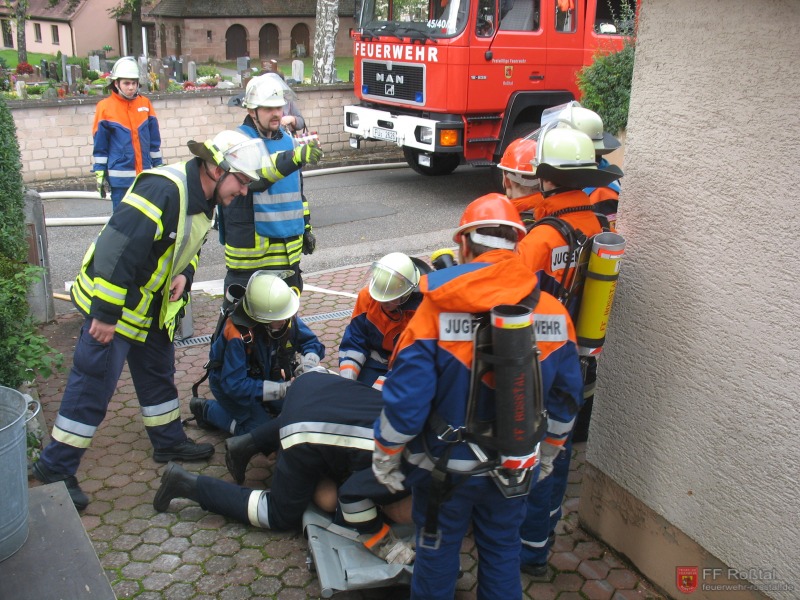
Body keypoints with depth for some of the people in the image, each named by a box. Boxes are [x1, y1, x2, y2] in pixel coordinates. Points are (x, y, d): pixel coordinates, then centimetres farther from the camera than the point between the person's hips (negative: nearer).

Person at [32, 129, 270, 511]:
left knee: (159, 375, 20)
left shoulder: (202, 199, 3)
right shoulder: (163, 190, -29)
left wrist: (183, 275, -5)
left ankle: (169, 442, 37)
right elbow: (116, 247, -32)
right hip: (110, 307, -9)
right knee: (92, 388, -3)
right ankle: (55, 468, 10)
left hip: (153, 307, 9)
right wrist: (105, 314, -28)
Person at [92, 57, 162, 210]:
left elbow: (154, 140, 11)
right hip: (120, 177, -3)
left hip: (145, 175, 3)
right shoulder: (105, 107, -3)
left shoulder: (145, 104, 5)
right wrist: (99, 173, -3)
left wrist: (159, 166, 12)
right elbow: (100, 145, -1)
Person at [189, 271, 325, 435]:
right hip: (228, 382, -5)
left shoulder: (287, 317, -22)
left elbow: (311, 343, -9)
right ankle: (207, 409, 4)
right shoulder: (237, 334, -37)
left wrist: (308, 363, -32)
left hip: (264, 376, 6)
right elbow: (234, 385, -37)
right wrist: (282, 389, -40)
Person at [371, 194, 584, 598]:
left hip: (446, 466, -3)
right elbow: (564, 396, 1)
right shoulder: (553, 312, -10)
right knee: (502, 549, 24)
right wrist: (545, 453, 18)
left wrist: (385, 457, -4)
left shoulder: (437, 310, -23)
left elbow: (405, 398, -21)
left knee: (437, 549, 20)